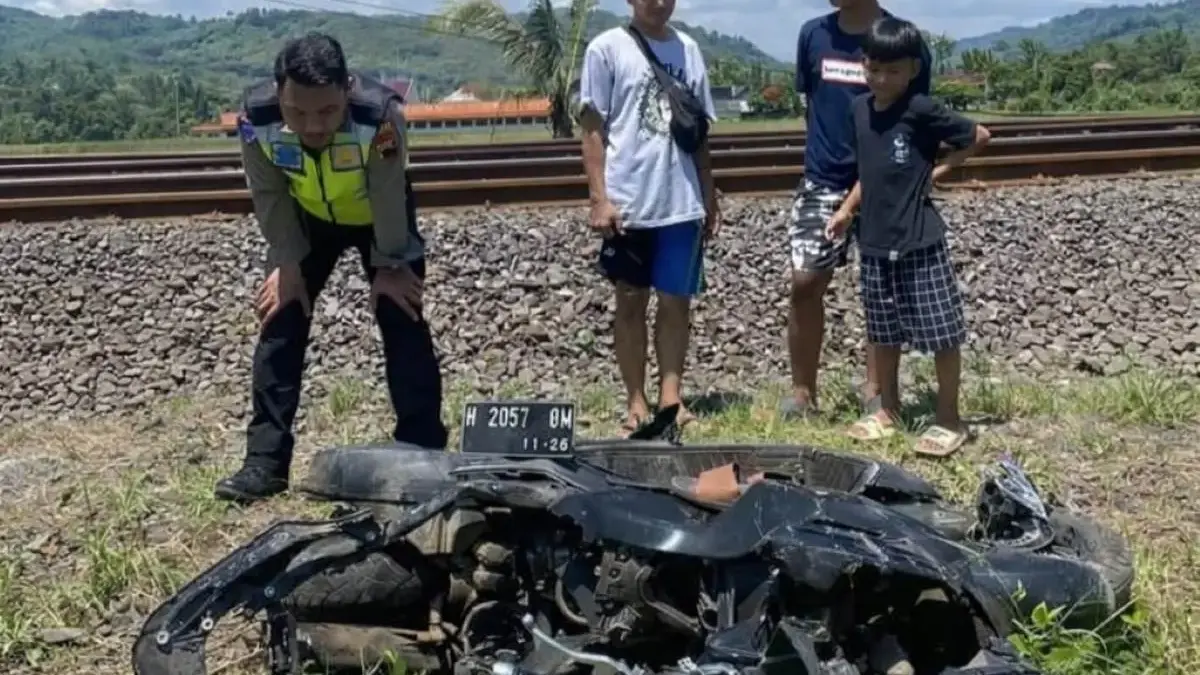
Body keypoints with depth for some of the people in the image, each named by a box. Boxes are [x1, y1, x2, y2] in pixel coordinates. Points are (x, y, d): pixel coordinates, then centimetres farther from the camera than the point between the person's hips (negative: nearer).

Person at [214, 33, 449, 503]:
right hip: (307, 218, 2)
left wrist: (388, 264, -15)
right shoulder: (257, 117, -33)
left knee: (403, 325, -7)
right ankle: (265, 463, 4)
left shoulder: (379, 113, -41)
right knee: (281, 323, -2)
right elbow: (269, 196, -16)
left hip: (378, 218, -2)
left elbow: (389, 197, -26)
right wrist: (288, 263, -11)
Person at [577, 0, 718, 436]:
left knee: (676, 302, 4)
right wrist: (600, 198, -11)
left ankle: (671, 396, 9)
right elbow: (593, 129, -3)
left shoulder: (688, 49, 11)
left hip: (682, 204, 3)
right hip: (628, 203, -3)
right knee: (630, 302, 6)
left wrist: (710, 199, 12)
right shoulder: (606, 49, -1)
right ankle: (636, 400, 13)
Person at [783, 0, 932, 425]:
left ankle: (875, 388, 19)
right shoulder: (813, 35, 1)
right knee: (805, 282, -4)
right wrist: (826, 147, 12)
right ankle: (802, 390, 9)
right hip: (823, 180, 2)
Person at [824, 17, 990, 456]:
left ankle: (948, 419, 12)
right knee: (883, 334, 15)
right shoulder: (860, 109, 7)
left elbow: (979, 136, -4)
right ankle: (888, 410, 30)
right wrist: (846, 211, 10)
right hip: (874, 243, 6)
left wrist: (940, 170, -5)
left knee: (942, 334, 0)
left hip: (919, 243, -6)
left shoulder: (921, 111, -11)